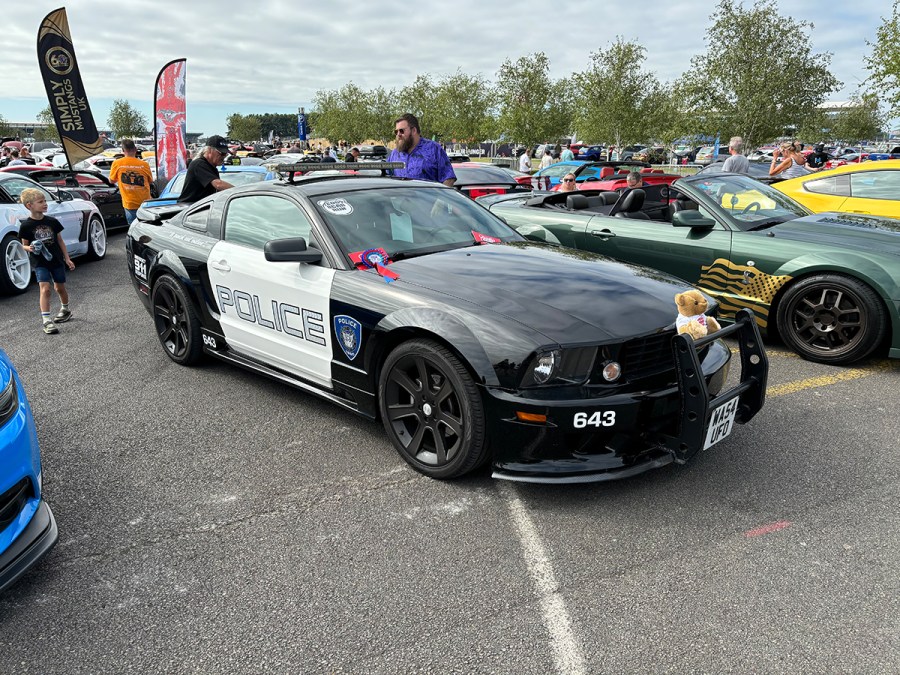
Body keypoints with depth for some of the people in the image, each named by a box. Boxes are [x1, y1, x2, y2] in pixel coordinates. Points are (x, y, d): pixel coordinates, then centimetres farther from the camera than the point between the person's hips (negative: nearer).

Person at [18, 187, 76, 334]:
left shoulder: (52, 221, 1)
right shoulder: (26, 225, -7)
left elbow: (60, 241, 9)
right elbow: (24, 245, 2)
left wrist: (67, 258, 8)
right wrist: (30, 248, -21)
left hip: (57, 260, 3)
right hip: (40, 263, -3)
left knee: (60, 287, 16)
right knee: (45, 288, -16)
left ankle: (65, 310, 41)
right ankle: (46, 320, -17)